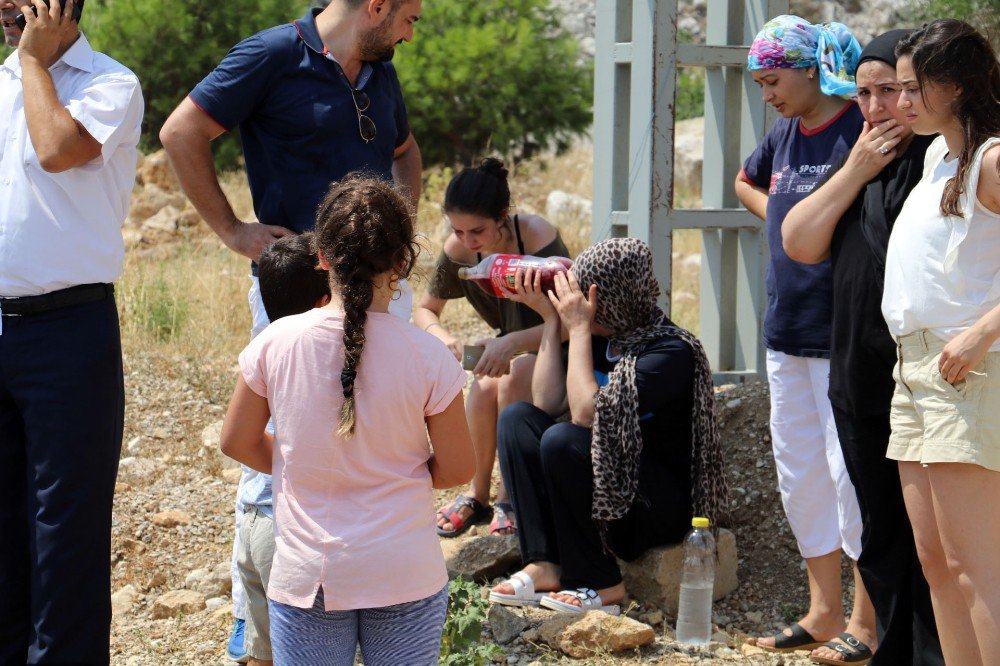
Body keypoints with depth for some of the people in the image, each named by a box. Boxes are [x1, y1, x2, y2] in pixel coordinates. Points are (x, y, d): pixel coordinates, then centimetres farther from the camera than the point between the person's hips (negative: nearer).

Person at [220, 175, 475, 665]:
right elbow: (456, 469, -2)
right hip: (406, 576, -1)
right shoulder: (427, 356, -11)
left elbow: (237, 443, 5)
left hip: (306, 581, 1)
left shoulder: (276, 344, -8)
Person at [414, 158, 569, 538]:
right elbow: (424, 310, 0)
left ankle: (510, 498, -18)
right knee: (485, 386, -29)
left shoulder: (538, 236, -28)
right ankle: (477, 494, -9)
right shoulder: (458, 250, -13)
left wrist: (514, 342, -48)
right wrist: (443, 338, -24)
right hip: (512, 350, 4)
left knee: (513, 378, -34)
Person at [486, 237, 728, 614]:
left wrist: (578, 329, -20)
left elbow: (588, 413, -27)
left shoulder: (672, 352, -19)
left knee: (562, 441, -29)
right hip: (607, 490, 8)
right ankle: (546, 565, -13)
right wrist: (552, 321, -3)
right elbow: (546, 403, 0)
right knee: (517, 418, -4)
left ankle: (600, 585, -14)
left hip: (666, 506, -8)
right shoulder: (603, 339, 5)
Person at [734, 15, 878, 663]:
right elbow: (747, 183, 32)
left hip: (844, 333, -8)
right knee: (799, 470, 12)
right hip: (787, 329, 9)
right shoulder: (784, 132, 12)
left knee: (849, 470, -5)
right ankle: (824, 612, 23)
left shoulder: (861, 128, -13)